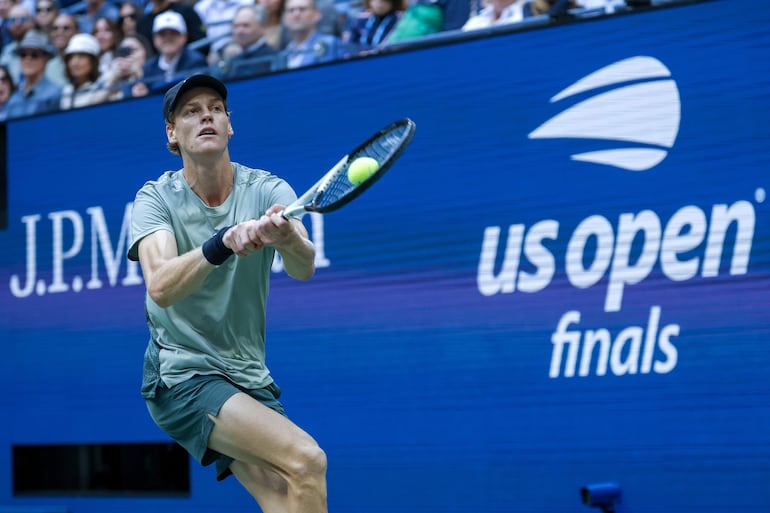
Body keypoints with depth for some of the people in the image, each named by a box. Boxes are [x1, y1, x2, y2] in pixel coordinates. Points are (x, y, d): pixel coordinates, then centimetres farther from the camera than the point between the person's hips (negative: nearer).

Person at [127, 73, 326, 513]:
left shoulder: (268, 191, -2)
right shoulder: (157, 198, -7)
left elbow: (304, 268, -22)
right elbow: (161, 288, -26)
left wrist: (286, 239, -46)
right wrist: (223, 244, -44)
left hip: (250, 378, 4)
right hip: (182, 374, -4)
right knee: (307, 460, -21)